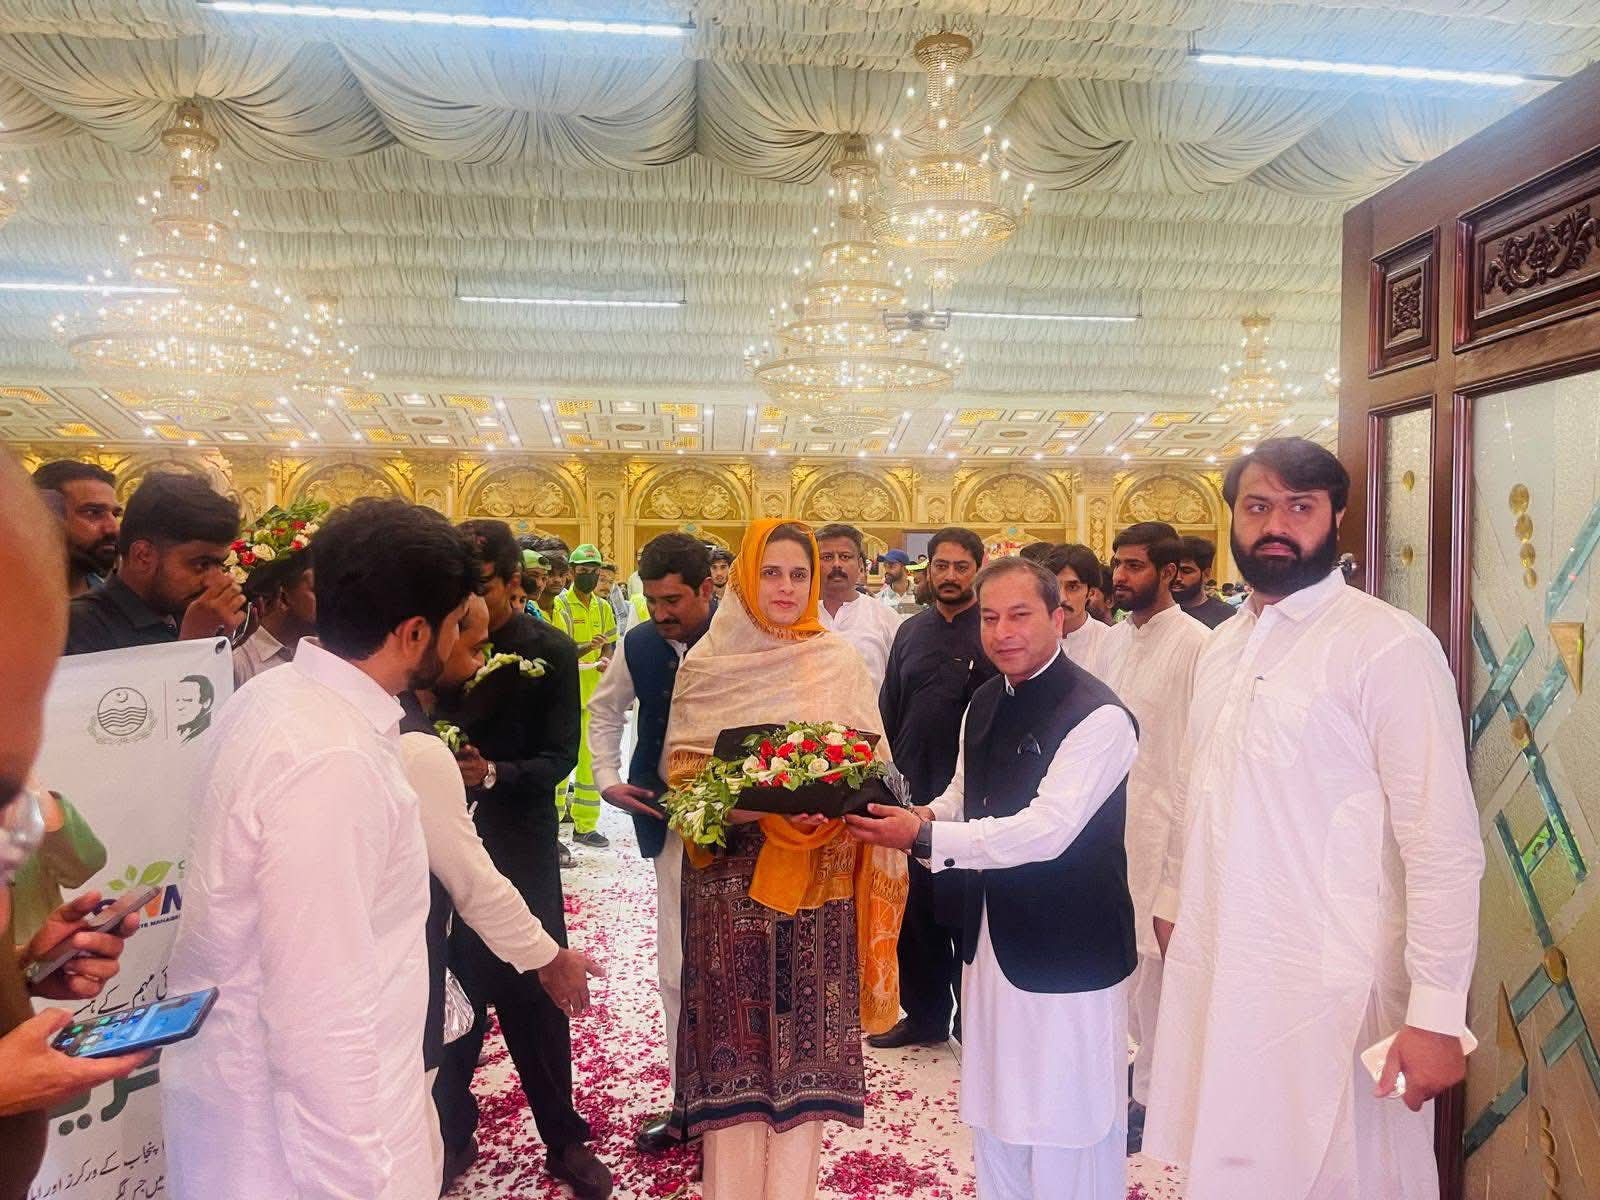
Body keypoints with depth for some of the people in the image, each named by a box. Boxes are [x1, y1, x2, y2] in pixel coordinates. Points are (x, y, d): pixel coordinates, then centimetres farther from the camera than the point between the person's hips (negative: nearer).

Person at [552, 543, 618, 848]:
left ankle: (585, 826, 20)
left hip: (594, 693, 6)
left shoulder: (603, 607, 12)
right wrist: (588, 648, -30)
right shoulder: (560, 605, -6)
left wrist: (606, 660, -7)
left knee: (592, 759, 10)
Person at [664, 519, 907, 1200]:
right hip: (732, 869, -1)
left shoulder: (842, 664, 4)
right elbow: (681, 763, 0)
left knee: (807, 1027, 4)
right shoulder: (707, 663, 1)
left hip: (819, 871, 1)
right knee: (735, 1026, 2)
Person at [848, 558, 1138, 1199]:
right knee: (995, 1121, 21)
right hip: (992, 940, 8)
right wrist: (926, 815, -5)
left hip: (1066, 954, -7)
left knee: (1067, 1134, 7)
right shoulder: (985, 703, 7)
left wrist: (923, 836, -27)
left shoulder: (1097, 715, -19)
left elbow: (1046, 829, -26)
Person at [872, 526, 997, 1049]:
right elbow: (888, 709, 14)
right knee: (913, 911, 14)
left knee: (962, 913, 7)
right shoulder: (911, 630, 9)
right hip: (909, 792, 5)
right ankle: (925, 1015, 31)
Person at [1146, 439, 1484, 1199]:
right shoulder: (1225, 642, 8)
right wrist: (1173, 900, 18)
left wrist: (1437, 1014, -15)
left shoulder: (1389, 645, -13)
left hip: (1329, 986, -6)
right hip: (1214, 969, 6)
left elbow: (1443, 842, -15)